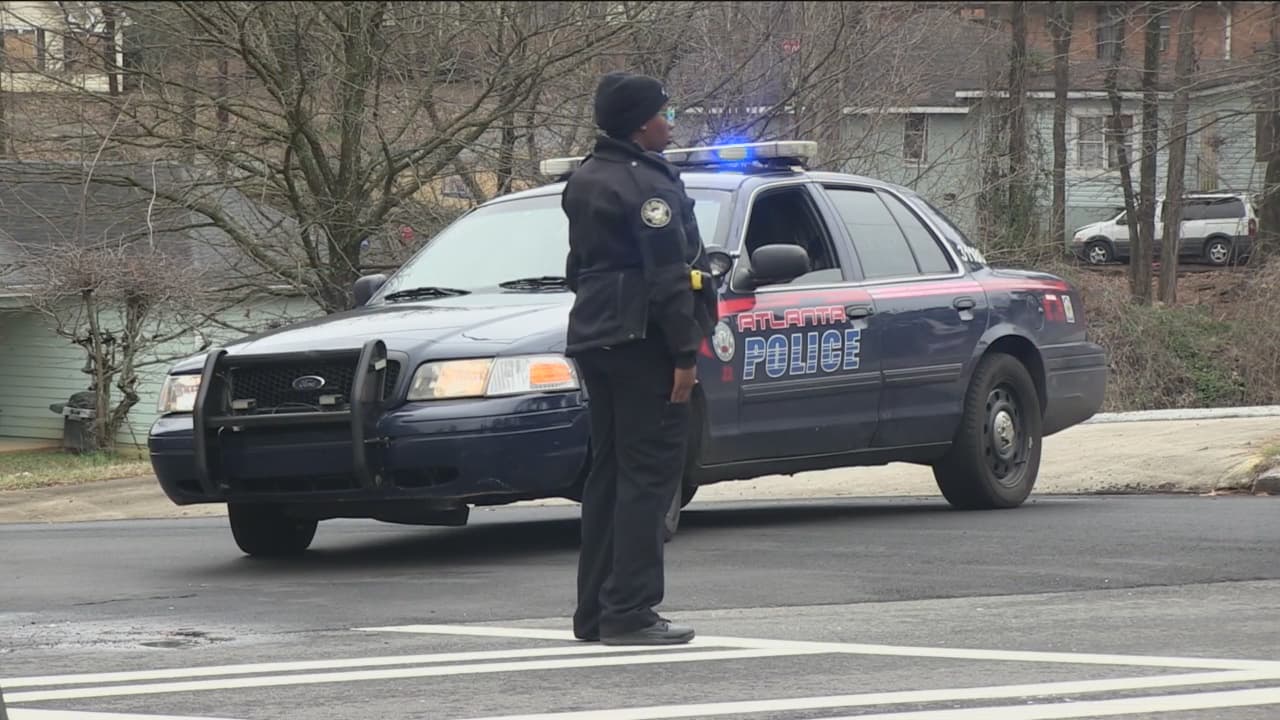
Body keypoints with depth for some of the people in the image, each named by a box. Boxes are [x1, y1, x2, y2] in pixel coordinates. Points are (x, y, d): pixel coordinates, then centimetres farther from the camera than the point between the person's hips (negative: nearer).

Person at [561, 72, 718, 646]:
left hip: (594, 338, 10)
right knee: (647, 477, -8)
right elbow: (668, 277, -18)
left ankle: (594, 611, 15)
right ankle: (629, 613, -11)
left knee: (608, 474, 13)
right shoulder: (647, 186, -14)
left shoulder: (584, 182, 16)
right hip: (642, 341, -10)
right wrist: (685, 353, -17)